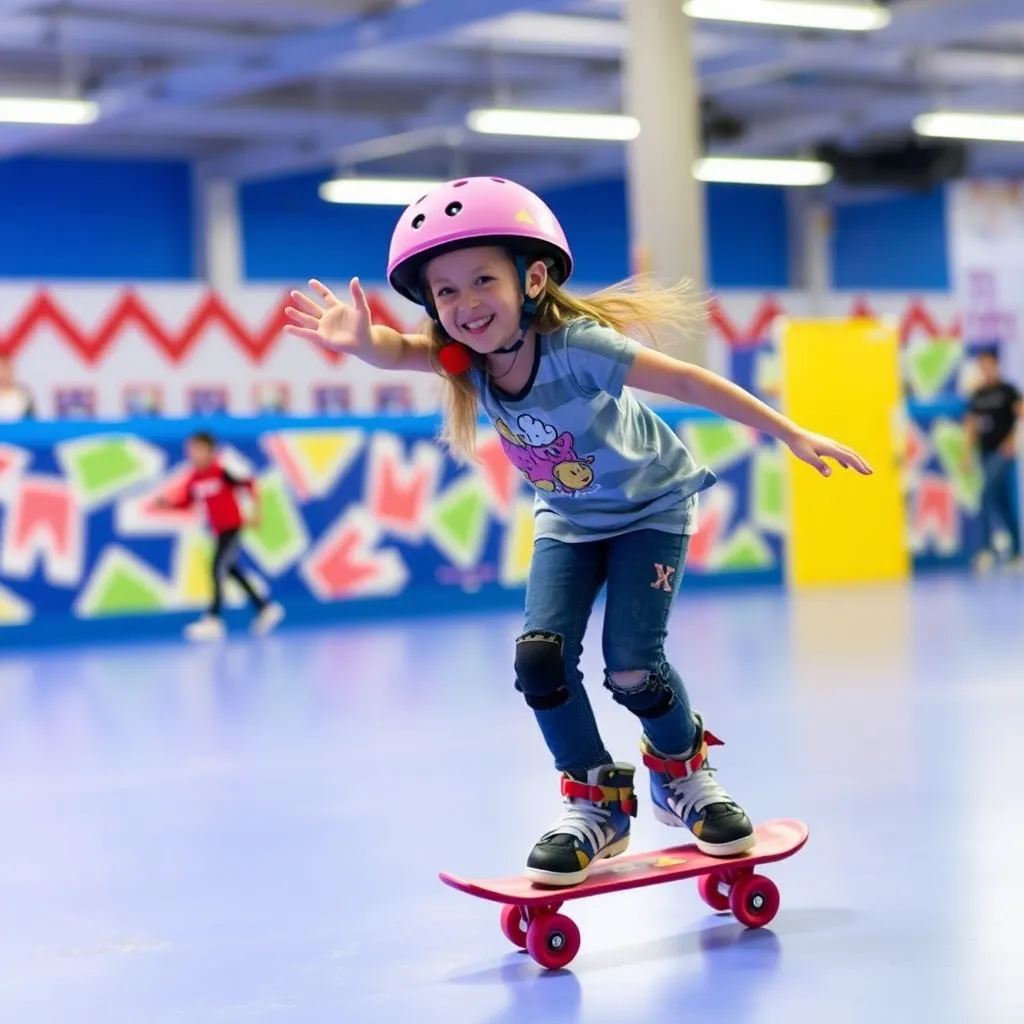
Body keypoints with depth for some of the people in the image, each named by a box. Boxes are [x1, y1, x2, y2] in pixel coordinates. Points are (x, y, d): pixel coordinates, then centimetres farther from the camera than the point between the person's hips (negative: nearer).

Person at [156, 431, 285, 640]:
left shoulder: (220, 472, -16)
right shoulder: (194, 479, 2)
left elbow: (248, 484, -13)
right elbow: (185, 502, 9)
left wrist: (255, 511, -16)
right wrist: (168, 503, -9)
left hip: (232, 527, -8)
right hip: (219, 530, 8)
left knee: (218, 567, -16)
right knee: (231, 569, 15)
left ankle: (213, 620, -17)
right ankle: (265, 608, 28)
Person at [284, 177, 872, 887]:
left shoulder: (571, 344, -33)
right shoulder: (464, 356, -18)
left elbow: (687, 382, -30)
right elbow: (397, 351, -34)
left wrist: (792, 436, -28)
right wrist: (360, 341, -59)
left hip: (650, 506, -4)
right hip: (569, 519, 5)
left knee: (632, 667, -16)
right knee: (539, 657, -15)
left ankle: (683, 768, 17)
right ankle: (595, 800, 7)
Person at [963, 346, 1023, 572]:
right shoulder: (977, 395, 13)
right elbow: (971, 424, 17)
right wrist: (968, 452, 13)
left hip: (1003, 452, -6)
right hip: (986, 453, 6)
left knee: (988, 494, -18)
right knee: (1003, 502, 7)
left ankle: (986, 546, -16)